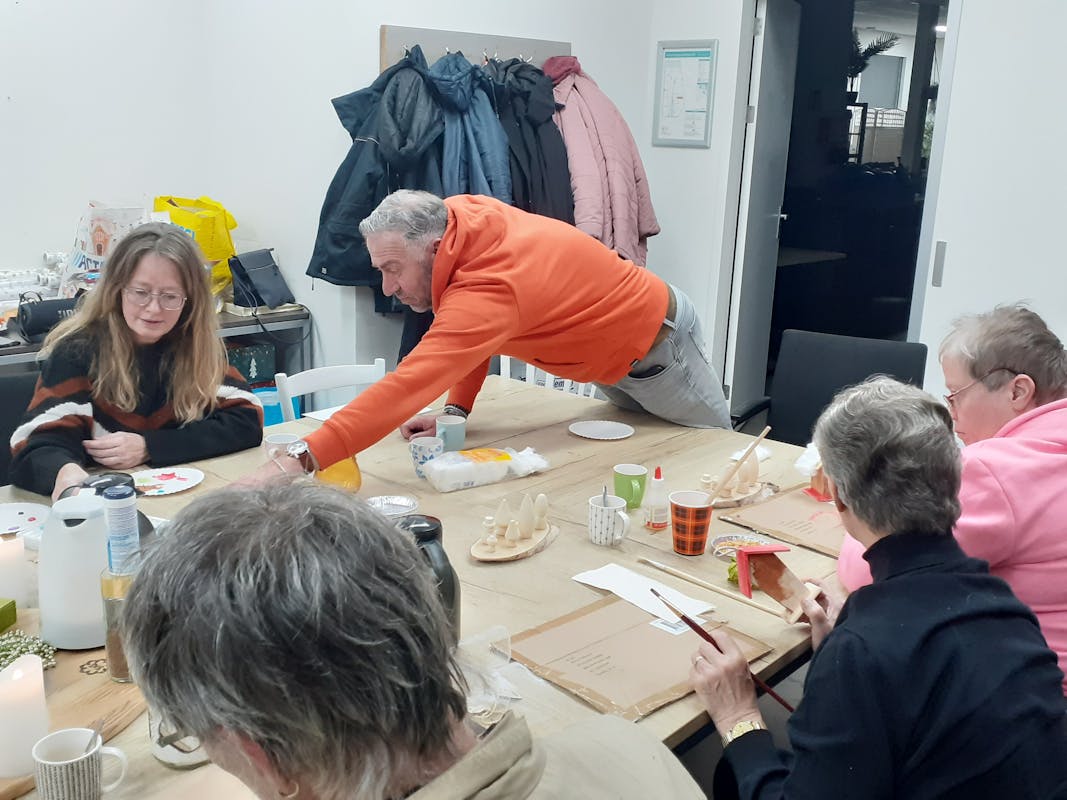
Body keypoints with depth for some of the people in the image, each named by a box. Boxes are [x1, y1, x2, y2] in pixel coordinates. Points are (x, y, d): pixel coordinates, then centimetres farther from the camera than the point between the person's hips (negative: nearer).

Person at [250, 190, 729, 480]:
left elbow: (404, 391, -51)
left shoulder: (489, 292, -43)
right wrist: (457, 411, -12)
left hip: (656, 344, -8)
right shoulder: (463, 213, -17)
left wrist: (297, 461, -55)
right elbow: (471, 339, -4)